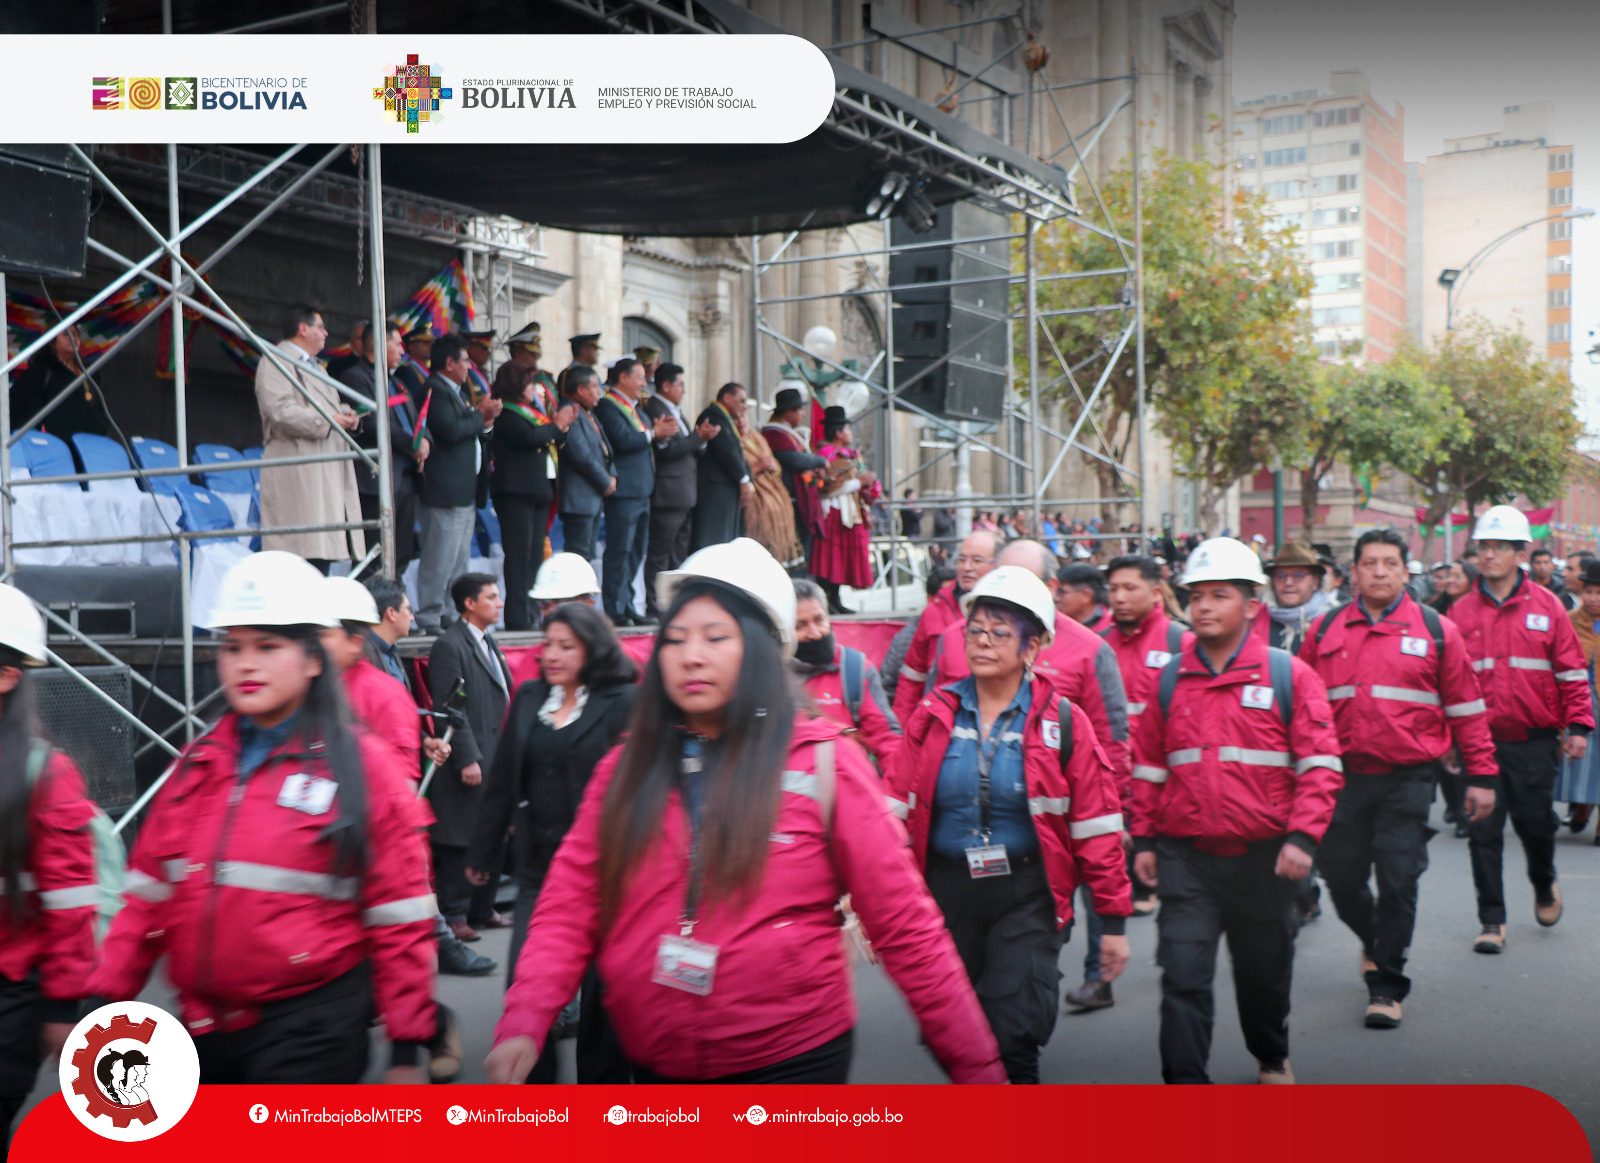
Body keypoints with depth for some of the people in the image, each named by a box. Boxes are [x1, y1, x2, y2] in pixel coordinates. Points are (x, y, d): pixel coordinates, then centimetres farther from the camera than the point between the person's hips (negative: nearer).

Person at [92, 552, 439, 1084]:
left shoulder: (362, 764, -7)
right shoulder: (198, 762, 9)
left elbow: (399, 922, -7)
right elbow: (149, 895, 11)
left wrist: (408, 1047, -7)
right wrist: (105, 997, 5)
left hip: (309, 1032, -5)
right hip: (203, 1027, 5)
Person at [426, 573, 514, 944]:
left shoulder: (488, 643, 18)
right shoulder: (449, 646, -11)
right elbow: (449, 708, -16)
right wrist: (467, 759, -20)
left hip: (496, 760, 9)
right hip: (469, 763, -9)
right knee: (459, 842, -3)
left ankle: (482, 910, 22)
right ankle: (454, 916, 5)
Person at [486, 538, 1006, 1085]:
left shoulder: (824, 763, -6)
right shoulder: (626, 770, 3)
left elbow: (903, 923, -6)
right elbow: (569, 907, -2)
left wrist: (975, 1064, -6)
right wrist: (524, 1023, -18)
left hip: (791, 1058, -3)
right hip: (654, 1064, 4)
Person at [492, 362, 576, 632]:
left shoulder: (532, 411, 22)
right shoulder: (506, 414, -7)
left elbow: (553, 445, 23)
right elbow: (530, 437, -22)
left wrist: (563, 426, 6)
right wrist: (557, 425, -6)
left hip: (539, 490, 9)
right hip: (517, 491, -9)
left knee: (535, 556, 8)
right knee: (520, 556, -10)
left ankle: (532, 615, 11)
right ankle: (517, 617, -10)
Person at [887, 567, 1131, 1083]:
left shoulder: (1063, 721, -3)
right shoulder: (934, 714, 2)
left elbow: (1096, 827, -1)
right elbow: (895, 808, 2)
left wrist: (1113, 919, -1)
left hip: (1026, 896, -2)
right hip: (946, 890, 3)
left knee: (1012, 1037, -10)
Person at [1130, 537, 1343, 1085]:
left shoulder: (1290, 676, -3)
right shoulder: (1170, 679, 5)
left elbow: (1320, 764, -6)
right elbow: (1148, 766, 11)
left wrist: (1302, 837, -16)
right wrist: (1143, 839, 7)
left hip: (1263, 857, 0)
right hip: (1186, 857, 1)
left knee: (1264, 971, 18)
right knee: (1183, 975, -8)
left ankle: (1272, 1058, 45)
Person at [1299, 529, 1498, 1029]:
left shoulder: (1436, 631, 2)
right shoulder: (1324, 632, 6)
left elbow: (1466, 708, 6)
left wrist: (1481, 775, 3)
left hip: (1407, 780, -2)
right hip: (1341, 777, 2)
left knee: (1398, 883, -3)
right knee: (1340, 877, 10)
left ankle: (1386, 985, 12)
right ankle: (1373, 941, 41)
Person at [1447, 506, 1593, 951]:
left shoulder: (1547, 606, 1)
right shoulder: (1461, 612, 4)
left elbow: (1572, 670, 3)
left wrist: (1578, 726, -3)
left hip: (1535, 742, -1)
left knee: (1536, 822, 8)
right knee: (1484, 832, 0)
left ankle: (1544, 885, 40)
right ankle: (1492, 921, 9)